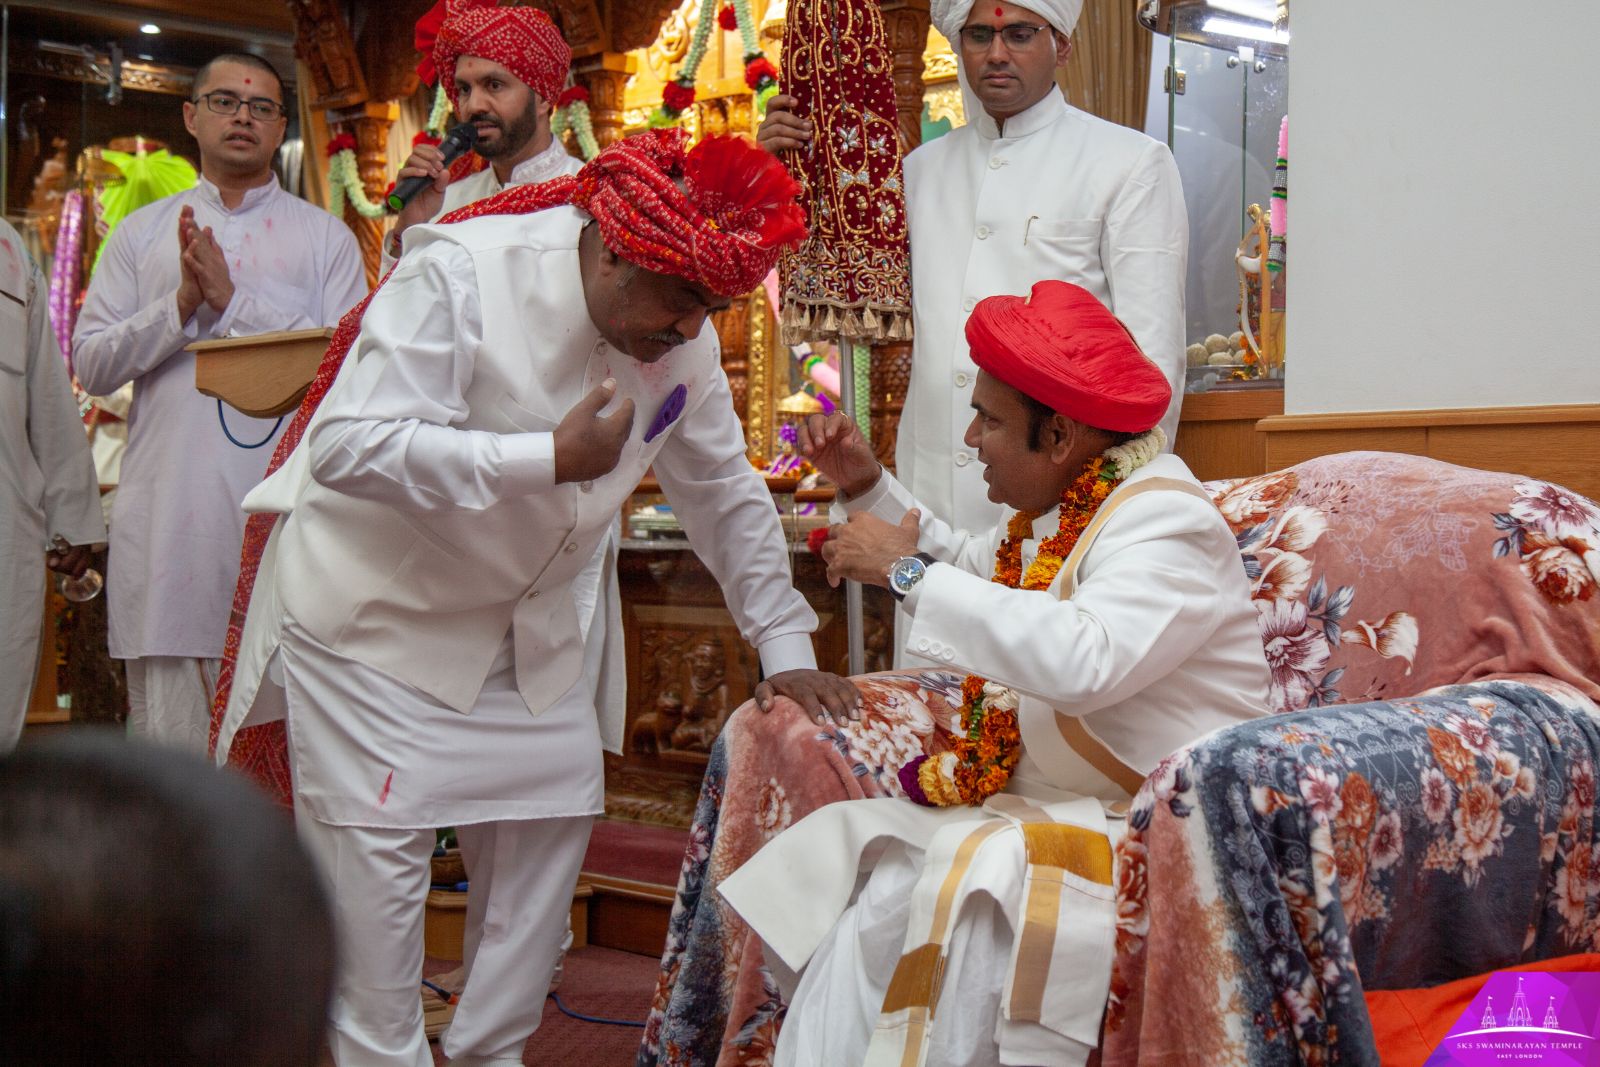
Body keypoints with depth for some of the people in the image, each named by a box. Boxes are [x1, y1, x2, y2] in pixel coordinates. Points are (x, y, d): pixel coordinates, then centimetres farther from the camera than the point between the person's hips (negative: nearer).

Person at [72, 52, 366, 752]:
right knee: (166, 731, 3)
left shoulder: (324, 236, 10)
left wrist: (233, 300, -10)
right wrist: (182, 302, -6)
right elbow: (91, 363, 9)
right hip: (168, 518, 2)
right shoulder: (141, 233, 17)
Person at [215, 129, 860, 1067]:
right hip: (375, 605, -6)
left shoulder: (684, 338, -5)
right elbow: (349, 446, -32)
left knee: (555, 816, 6)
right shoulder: (463, 274, -25)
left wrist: (786, 650, 3)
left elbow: (727, 495, 6)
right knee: (377, 848, -7)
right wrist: (551, 458, -35)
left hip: (523, 620, 7)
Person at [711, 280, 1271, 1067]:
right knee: (852, 848, -11)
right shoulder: (1057, 512, 12)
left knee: (979, 873, -32)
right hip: (1038, 804, 9)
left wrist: (908, 572, -26)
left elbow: (1087, 660, -35)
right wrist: (866, 486, 23)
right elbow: (966, 569, 36)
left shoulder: (1163, 520, -15)